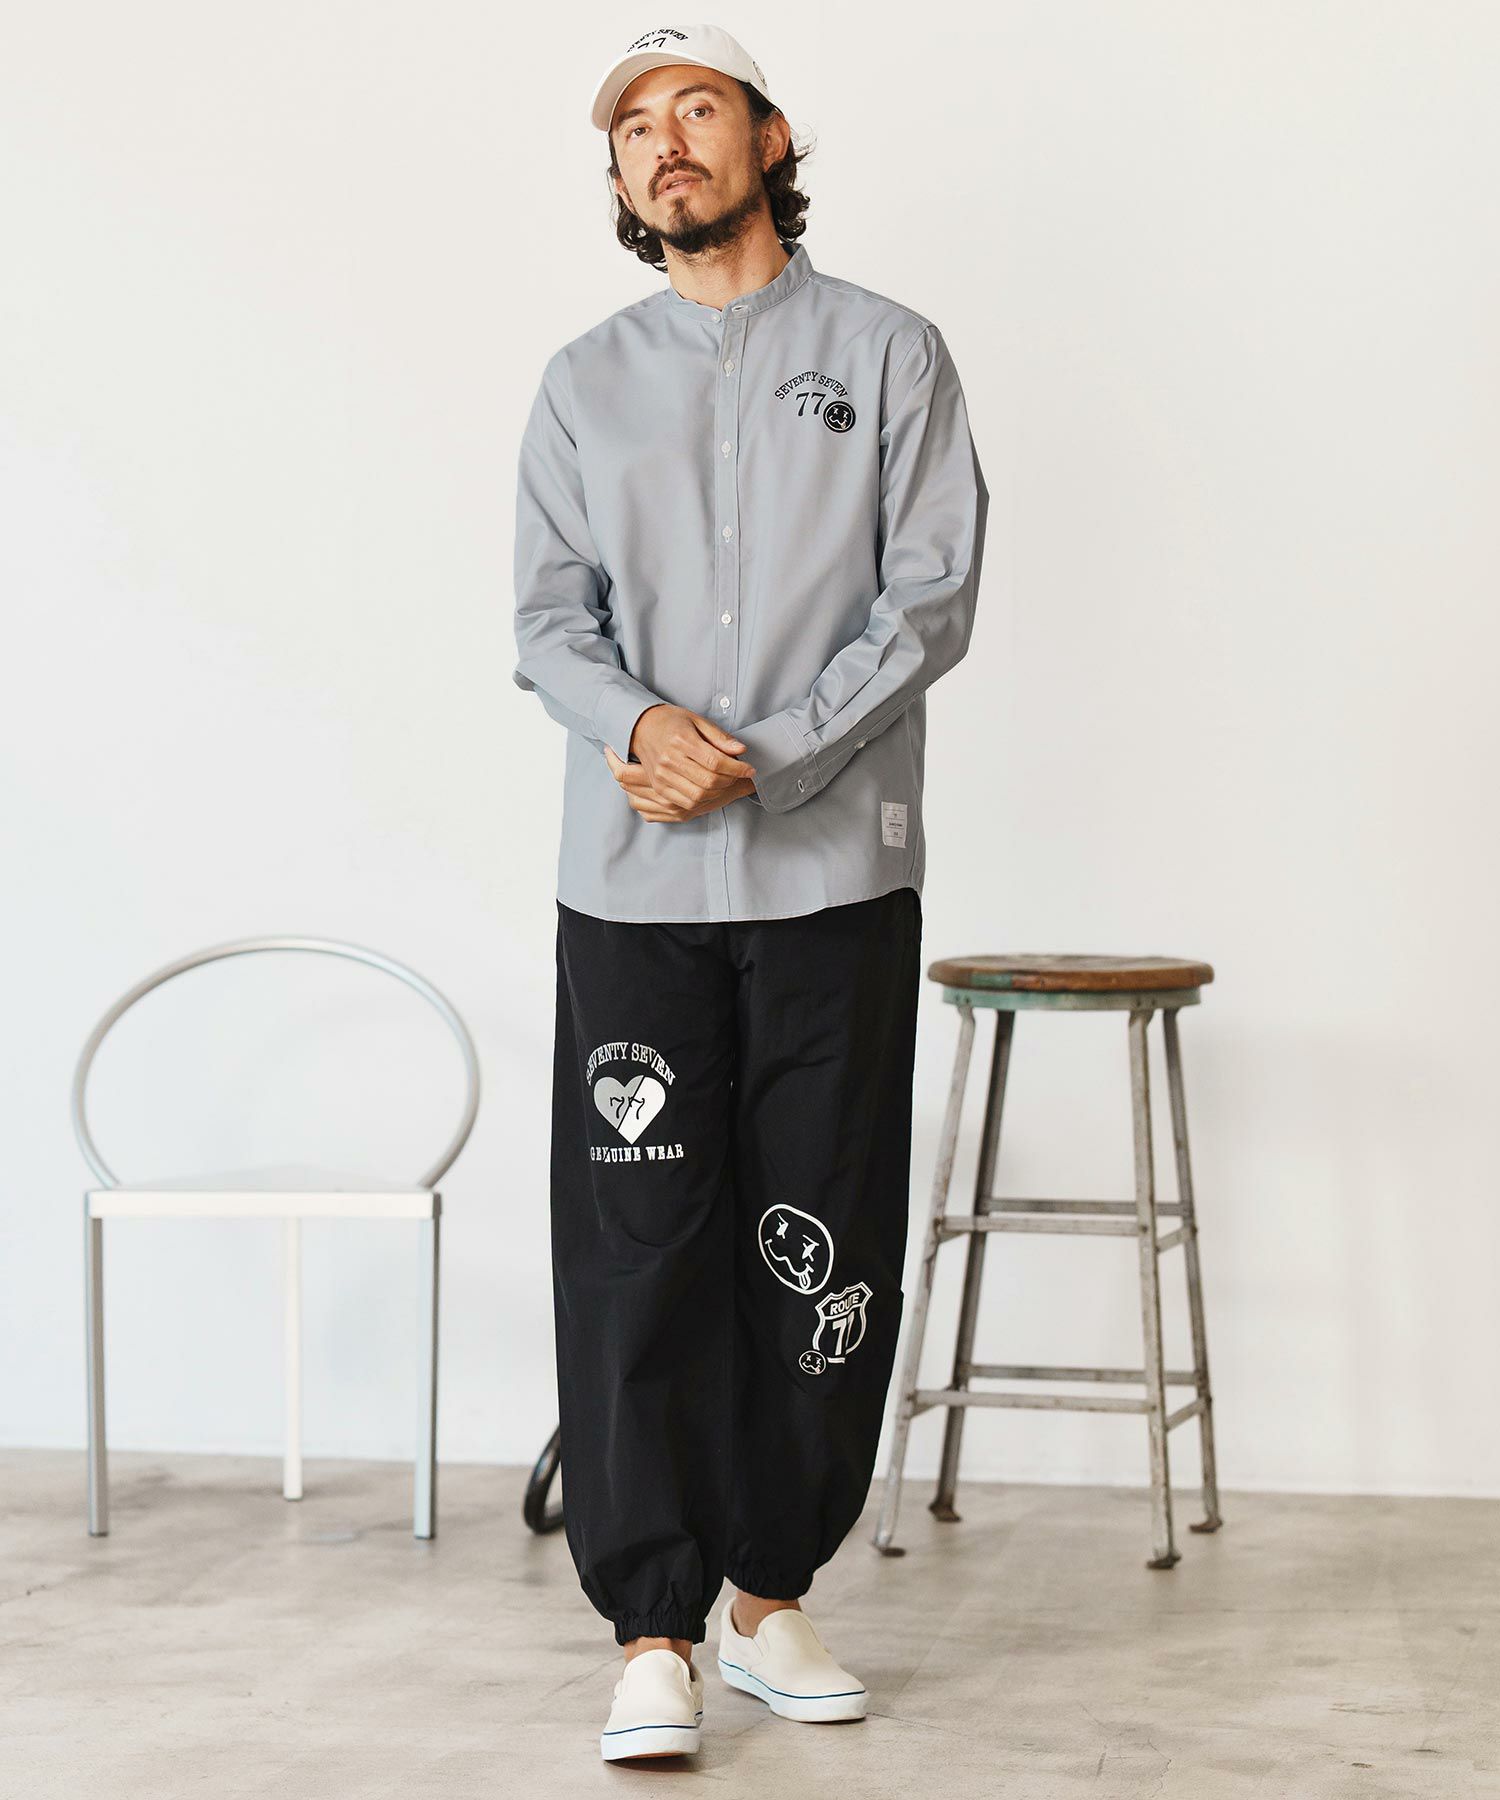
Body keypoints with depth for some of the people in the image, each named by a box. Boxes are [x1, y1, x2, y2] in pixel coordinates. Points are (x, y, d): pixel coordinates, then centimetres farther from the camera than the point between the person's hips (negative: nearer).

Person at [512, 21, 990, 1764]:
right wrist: (640, 722, -17)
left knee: (822, 1255, 4)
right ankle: (654, 1634, 2)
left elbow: (931, 598, -3)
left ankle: (770, 1592, 19)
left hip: (834, 879, -1)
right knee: (635, 1255, -4)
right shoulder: (584, 383, 13)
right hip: (631, 888, 1)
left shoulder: (890, 355, 6)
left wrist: (761, 760, -14)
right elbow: (548, 620, 5)